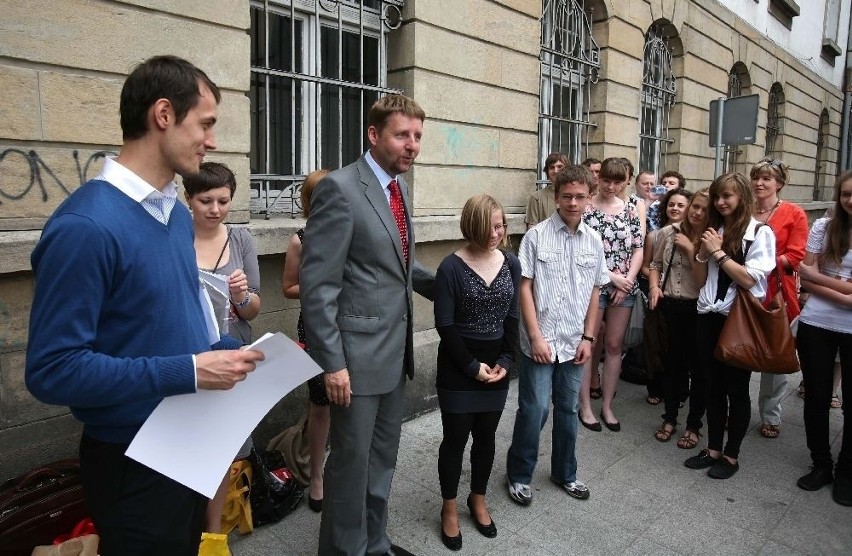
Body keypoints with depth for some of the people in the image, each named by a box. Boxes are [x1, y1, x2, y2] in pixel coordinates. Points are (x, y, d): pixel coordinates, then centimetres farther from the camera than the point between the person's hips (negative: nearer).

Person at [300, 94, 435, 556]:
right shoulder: (340, 188, -15)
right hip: (358, 353, -8)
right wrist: (332, 362, -19)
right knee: (352, 462, 8)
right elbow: (317, 285, -18)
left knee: (383, 458, 21)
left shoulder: (399, 187, 10)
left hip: (396, 350, 8)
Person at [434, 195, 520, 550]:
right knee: (455, 439, 6)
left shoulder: (511, 264, 2)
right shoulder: (452, 267, -14)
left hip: (497, 365, 4)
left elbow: (512, 317, 5)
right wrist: (472, 365, -14)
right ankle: (450, 508, 26)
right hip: (458, 368, -4)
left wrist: (506, 360, -5)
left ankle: (478, 500, 36)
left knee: (486, 437, 15)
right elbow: (444, 325, -13)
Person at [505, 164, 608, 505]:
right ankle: (519, 474, 22)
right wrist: (536, 337, -12)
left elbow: (595, 292, 9)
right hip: (540, 342, -4)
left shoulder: (594, 241, 4)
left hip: (574, 343, 4)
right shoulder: (537, 236, -8)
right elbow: (524, 287, -9)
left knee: (568, 410, 16)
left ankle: (564, 473, 35)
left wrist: (588, 338, 5)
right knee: (534, 410, 0)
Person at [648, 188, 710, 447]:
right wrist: (654, 285, -5)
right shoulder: (668, 232, 1)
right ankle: (670, 418, 31)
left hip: (698, 309, -3)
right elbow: (656, 264, 12)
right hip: (670, 305, 3)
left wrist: (691, 248, -18)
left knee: (697, 366, 7)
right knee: (672, 362, 14)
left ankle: (693, 425, 24)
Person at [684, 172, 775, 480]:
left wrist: (718, 252, -13)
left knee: (736, 388, 7)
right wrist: (703, 251, -4)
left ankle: (732, 455, 21)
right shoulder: (714, 230, 11)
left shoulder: (760, 232, -6)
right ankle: (713, 448, 25)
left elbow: (749, 279, -15)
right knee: (714, 386, 13)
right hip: (709, 316, 5)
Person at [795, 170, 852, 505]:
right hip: (816, 325, 1)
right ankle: (821, 465, 27)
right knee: (817, 397, 10)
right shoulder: (823, 227, 1)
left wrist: (823, 279, -11)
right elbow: (805, 274, -3)